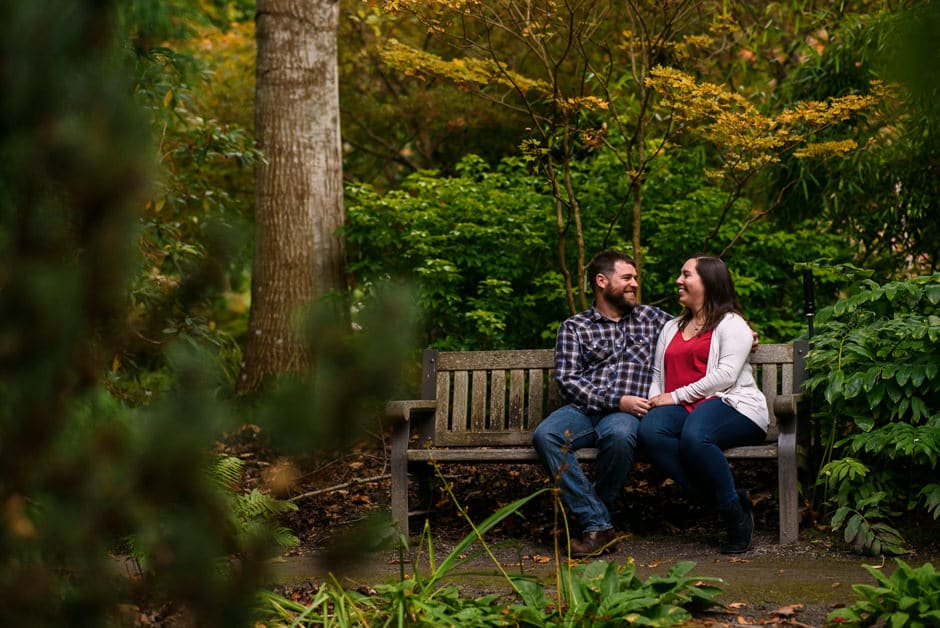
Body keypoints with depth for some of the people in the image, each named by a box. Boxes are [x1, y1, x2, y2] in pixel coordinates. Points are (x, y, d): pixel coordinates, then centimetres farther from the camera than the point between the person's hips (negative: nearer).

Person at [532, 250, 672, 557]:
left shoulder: (651, 318, 22)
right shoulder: (574, 327, 14)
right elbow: (567, 379, 2)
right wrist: (615, 400, -10)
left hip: (627, 413, 0)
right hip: (583, 408, 0)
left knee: (618, 434, -39)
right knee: (545, 435, -33)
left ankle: (599, 514, -17)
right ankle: (598, 526, -32)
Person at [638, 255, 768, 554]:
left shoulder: (732, 324, 7)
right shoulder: (671, 328, 30)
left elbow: (725, 375, -7)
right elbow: (658, 374, 24)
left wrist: (676, 396, -11)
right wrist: (655, 400, 1)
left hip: (730, 406, -5)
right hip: (682, 408, 6)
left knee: (694, 436, -40)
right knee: (650, 431, -31)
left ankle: (735, 510, -23)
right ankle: (723, 499, -28)